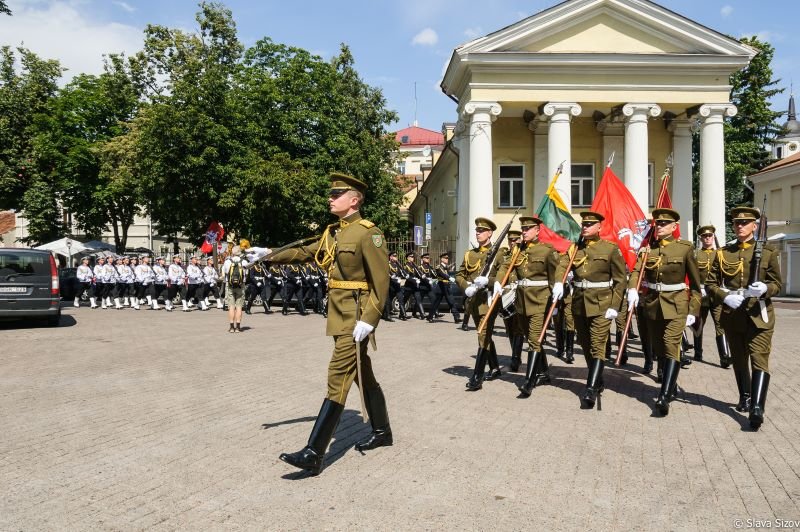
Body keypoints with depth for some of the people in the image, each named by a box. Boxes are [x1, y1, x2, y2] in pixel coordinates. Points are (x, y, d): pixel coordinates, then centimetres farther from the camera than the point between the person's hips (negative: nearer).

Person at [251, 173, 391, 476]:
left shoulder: (368, 232, -13)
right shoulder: (333, 232, 13)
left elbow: (381, 280, -17)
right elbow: (305, 253, 17)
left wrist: (368, 320, -22)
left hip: (356, 317, -9)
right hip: (339, 314, 9)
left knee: (338, 377, -10)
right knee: (362, 375, 17)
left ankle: (314, 454, -8)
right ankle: (382, 431, 33)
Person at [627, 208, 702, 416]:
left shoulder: (685, 248, -3)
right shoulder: (648, 248, 5)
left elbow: (695, 282, 0)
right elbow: (636, 271, -8)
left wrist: (693, 311, -4)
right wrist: (632, 290, -28)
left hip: (676, 304, -4)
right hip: (652, 304, 4)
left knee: (671, 346, -16)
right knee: (658, 349, 13)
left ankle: (665, 396, -20)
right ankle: (672, 386, 32)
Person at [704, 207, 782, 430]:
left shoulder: (767, 252, 1)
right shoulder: (723, 253, 5)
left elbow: (778, 283, 2)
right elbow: (710, 284, 4)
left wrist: (764, 289, -21)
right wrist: (725, 297, -15)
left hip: (759, 314, -3)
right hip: (732, 314, 3)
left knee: (759, 359, -12)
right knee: (739, 359, 15)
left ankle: (757, 407, -17)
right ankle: (744, 398, 33)